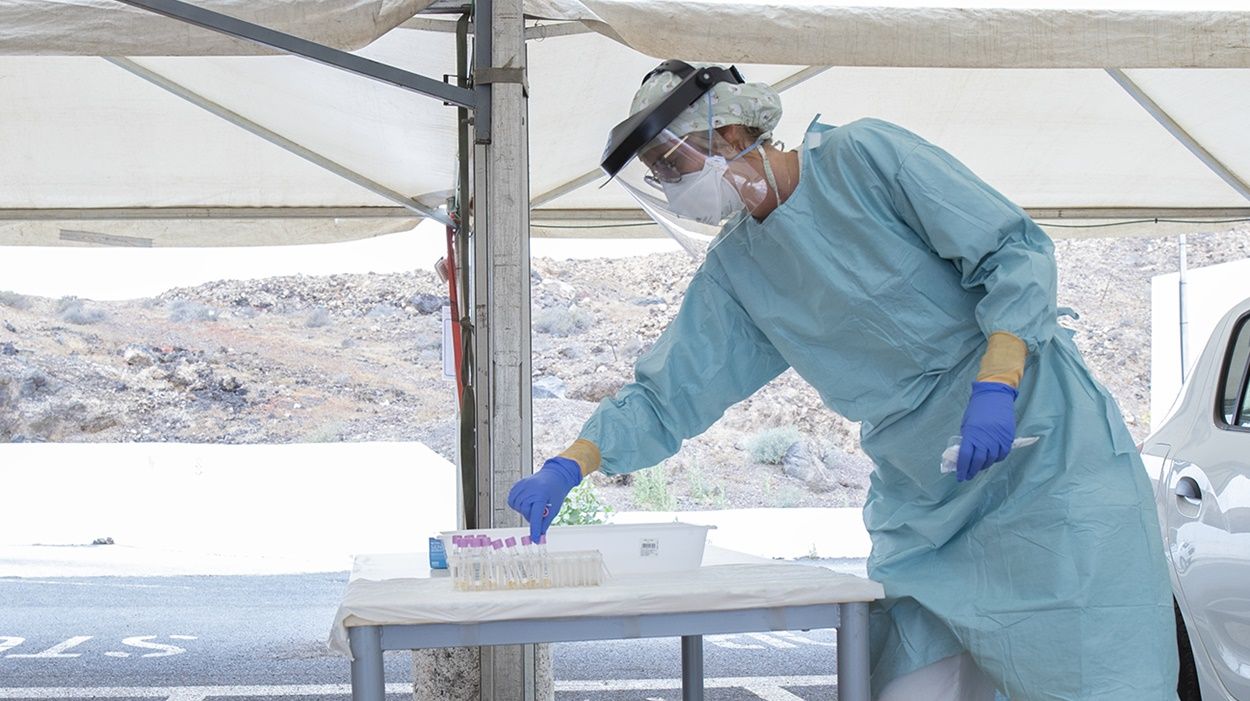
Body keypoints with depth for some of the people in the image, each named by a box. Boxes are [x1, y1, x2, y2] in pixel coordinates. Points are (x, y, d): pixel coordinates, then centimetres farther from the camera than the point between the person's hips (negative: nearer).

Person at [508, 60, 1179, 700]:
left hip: (1043, 452, -5)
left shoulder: (865, 156, -9)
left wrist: (994, 384, -24)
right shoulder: (733, 270, 9)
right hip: (920, 506, 5)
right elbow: (666, 395, 9)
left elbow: (1016, 248, -12)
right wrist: (567, 468, -5)